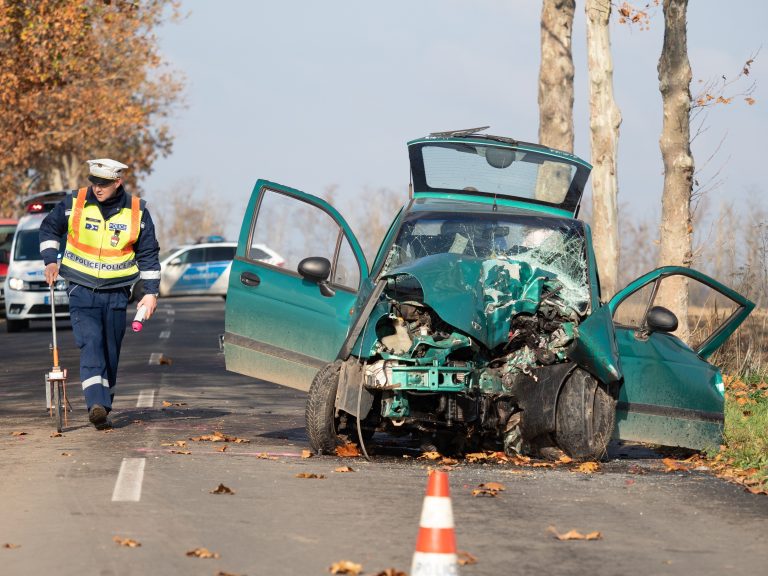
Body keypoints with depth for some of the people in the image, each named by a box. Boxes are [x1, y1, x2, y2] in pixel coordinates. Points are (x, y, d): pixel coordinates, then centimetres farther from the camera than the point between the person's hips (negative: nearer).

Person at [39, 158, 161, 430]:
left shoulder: (137, 211, -1)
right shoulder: (74, 203, -3)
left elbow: (148, 254, 7)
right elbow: (49, 228, 11)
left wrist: (151, 292, 3)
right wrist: (50, 261, -2)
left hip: (116, 294, 2)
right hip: (82, 292, -2)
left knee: (111, 353, 7)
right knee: (91, 344, -19)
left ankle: (103, 409, 17)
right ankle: (96, 405, -29)